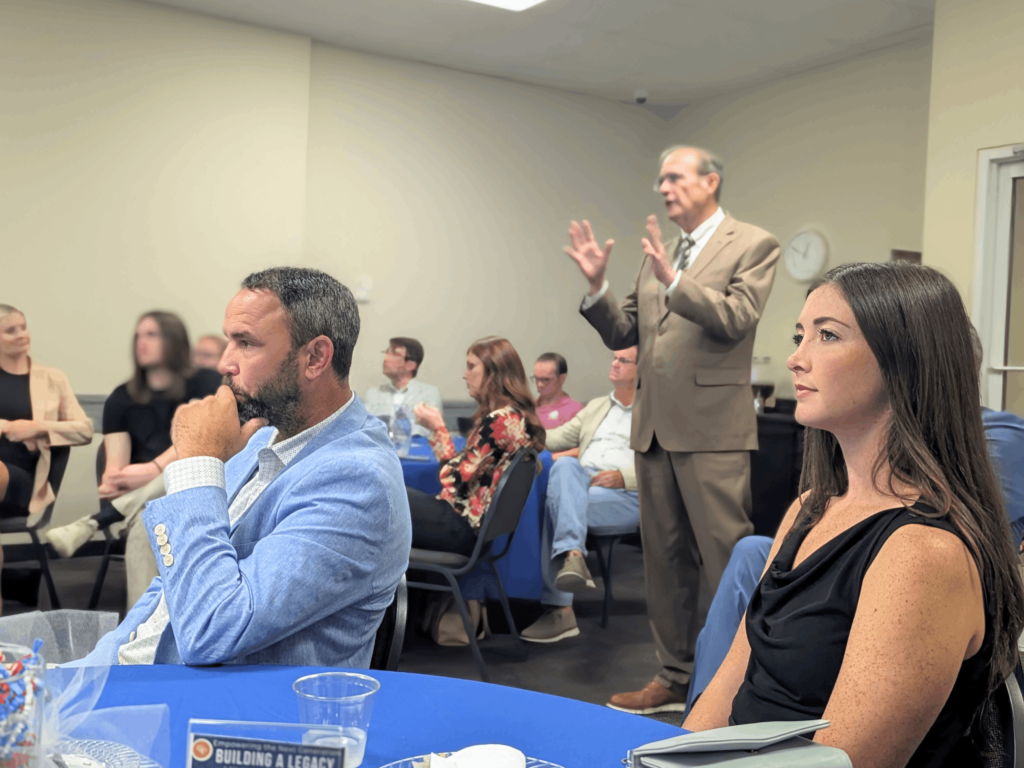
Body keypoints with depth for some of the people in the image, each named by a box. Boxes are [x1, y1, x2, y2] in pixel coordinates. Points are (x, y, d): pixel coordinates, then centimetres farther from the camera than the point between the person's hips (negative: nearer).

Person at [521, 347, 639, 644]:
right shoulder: (596, 407, 31)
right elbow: (560, 437, 22)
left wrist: (623, 476, -15)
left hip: (626, 494, -5)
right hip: (581, 483, 5)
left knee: (557, 502, -29)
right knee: (564, 464, -30)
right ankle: (573, 557, -38)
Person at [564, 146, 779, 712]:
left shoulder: (752, 245, -1)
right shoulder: (658, 253, 16)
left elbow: (737, 318, -16)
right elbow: (624, 335, 13)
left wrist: (673, 281, -25)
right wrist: (596, 286, -2)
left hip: (713, 430, -7)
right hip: (655, 427, 7)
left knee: (725, 560, -3)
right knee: (664, 559, 13)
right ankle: (674, 676, 26)